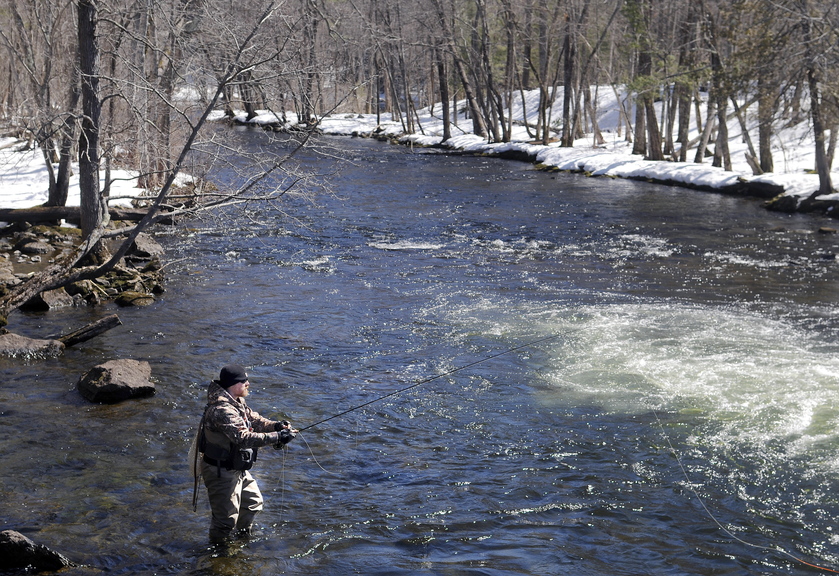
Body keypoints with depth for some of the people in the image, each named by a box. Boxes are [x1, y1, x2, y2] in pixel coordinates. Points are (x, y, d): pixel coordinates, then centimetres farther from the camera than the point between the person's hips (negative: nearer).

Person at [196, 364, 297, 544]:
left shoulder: (238, 402, 4)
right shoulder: (222, 410, -30)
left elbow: (254, 420, 9)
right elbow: (244, 438, -38)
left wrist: (276, 425, -11)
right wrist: (277, 437, -38)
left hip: (237, 469, 11)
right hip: (222, 473, -11)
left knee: (253, 502, 26)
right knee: (226, 517, 1)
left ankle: (242, 536, 47)